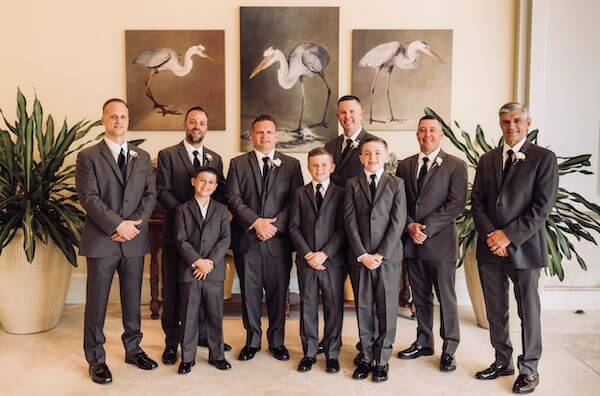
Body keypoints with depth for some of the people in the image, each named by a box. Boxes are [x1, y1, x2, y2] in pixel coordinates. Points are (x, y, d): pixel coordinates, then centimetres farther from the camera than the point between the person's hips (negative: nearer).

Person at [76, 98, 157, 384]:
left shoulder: (142, 157, 11)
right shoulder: (88, 156, 0)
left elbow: (150, 194, 6)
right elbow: (89, 197, -10)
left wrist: (135, 223, -10)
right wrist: (118, 225, -17)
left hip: (134, 240, 4)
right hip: (101, 240, -3)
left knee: (132, 299, 13)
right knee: (96, 301, 6)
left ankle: (133, 349, 28)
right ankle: (96, 359, 18)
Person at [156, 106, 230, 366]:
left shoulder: (215, 159, 12)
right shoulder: (167, 155, 1)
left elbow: (221, 193, 8)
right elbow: (163, 191, -7)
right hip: (177, 229, -3)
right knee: (173, 286, 4)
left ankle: (202, 334, 24)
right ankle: (172, 340, 16)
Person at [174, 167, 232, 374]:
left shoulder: (221, 210, 9)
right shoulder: (183, 209, 5)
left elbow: (226, 239, 0)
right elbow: (181, 240, -3)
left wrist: (211, 261, -12)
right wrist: (197, 262, -14)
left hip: (214, 271, 1)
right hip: (189, 271, -1)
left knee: (215, 315, 8)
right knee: (189, 316, 5)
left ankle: (217, 355, 21)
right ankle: (187, 357, 17)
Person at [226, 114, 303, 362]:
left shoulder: (291, 164, 7)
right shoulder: (238, 164, 7)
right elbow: (233, 198, -1)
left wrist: (275, 225, -11)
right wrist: (255, 222, -13)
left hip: (278, 239, 0)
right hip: (247, 239, 1)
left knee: (278, 292, 7)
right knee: (249, 292, 9)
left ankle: (277, 341, 24)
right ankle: (252, 340, 25)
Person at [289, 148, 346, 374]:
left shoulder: (340, 194, 3)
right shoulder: (300, 193, 9)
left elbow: (342, 228, -3)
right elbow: (294, 227, 3)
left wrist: (324, 253, -12)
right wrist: (307, 254, -9)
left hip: (333, 260, -1)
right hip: (306, 259, 2)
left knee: (334, 306, 5)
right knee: (308, 306, 8)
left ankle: (332, 353, 18)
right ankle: (309, 353, 20)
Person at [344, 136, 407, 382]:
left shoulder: (396, 184, 4)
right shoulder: (352, 185, 7)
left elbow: (398, 222, -4)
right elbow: (350, 222, 0)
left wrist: (381, 254, -11)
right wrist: (363, 255, -9)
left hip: (388, 257, -1)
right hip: (359, 257, 1)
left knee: (387, 310, 4)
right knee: (363, 309, 8)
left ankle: (382, 361, 16)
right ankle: (366, 358, 20)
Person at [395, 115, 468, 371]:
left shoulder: (456, 166, -2)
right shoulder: (405, 165, 12)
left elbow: (456, 204, -10)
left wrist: (426, 227, -15)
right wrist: (410, 226, -9)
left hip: (440, 242, -4)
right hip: (411, 243, 4)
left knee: (446, 299, 4)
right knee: (420, 297, 14)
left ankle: (449, 350, 17)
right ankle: (423, 343, 28)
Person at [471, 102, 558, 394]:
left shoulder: (544, 158, -3)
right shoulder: (487, 159, 11)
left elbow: (542, 206, -10)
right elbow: (477, 202, 7)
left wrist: (509, 235, -14)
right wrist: (491, 235, -7)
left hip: (523, 247, -4)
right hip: (490, 248, 4)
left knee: (528, 312, 6)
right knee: (495, 311, 12)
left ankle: (528, 370, 22)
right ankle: (502, 362, 28)